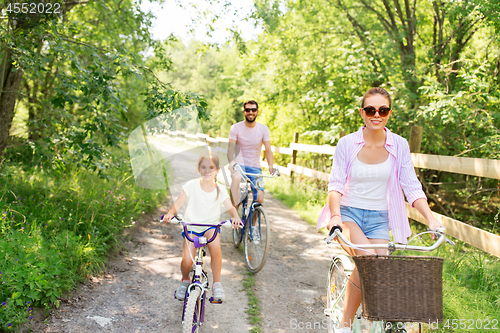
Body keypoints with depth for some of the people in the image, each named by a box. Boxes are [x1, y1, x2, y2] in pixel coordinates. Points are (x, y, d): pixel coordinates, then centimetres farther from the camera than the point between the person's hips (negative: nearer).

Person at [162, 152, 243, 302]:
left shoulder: (220, 190, -6)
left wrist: (235, 217, -31)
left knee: (215, 246, -32)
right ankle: (185, 280, 22)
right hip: (191, 225, 0)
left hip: (211, 225, 1)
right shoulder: (192, 185, -11)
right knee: (187, 261, -16)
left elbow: (230, 207, -9)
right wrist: (170, 213, -35)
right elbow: (178, 203, -15)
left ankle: (217, 283, -12)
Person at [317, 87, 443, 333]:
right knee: (366, 257, -29)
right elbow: (335, 184, -10)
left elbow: (412, 187, -2)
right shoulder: (347, 143, -5)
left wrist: (431, 218, -16)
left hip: (379, 219, 2)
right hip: (348, 213, -2)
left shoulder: (399, 145, 0)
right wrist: (335, 215, -27)